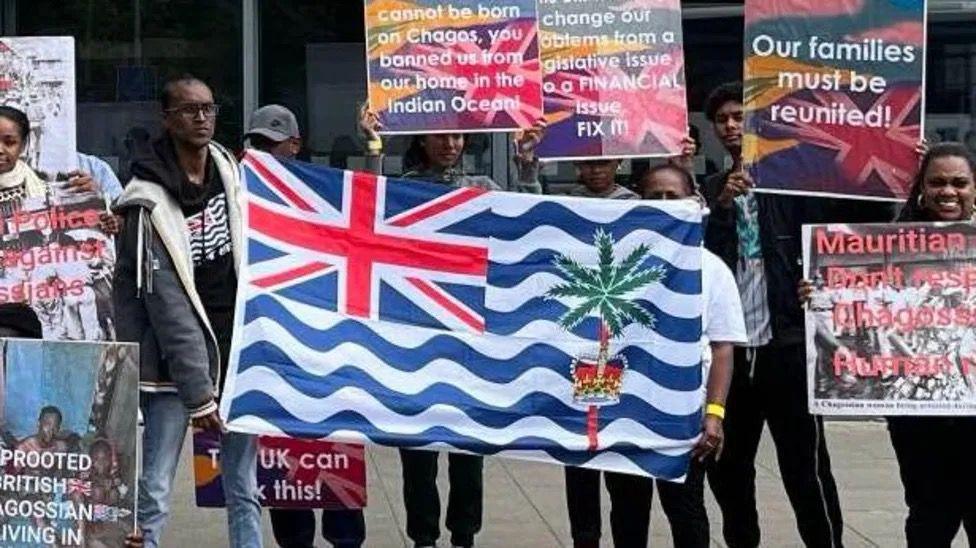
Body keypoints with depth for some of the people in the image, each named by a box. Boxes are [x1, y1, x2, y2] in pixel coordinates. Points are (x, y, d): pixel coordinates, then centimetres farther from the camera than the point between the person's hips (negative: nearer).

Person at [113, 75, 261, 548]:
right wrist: (198, 395, -18)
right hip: (175, 363, -6)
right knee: (153, 492, -7)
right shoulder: (151, 204, -12)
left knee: (244, 489, 10)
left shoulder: (227, 167, 6)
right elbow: (169, 309, -16)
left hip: (235, 352, 6)